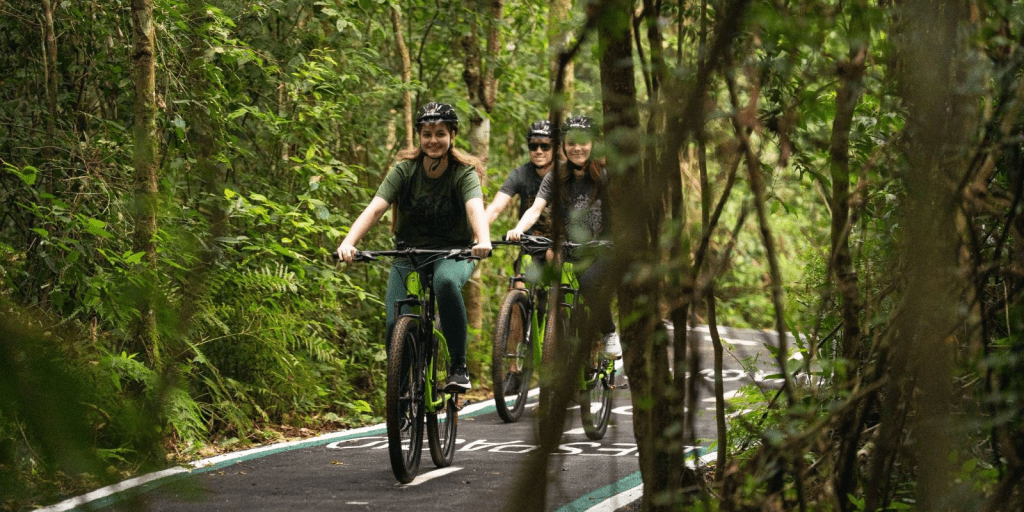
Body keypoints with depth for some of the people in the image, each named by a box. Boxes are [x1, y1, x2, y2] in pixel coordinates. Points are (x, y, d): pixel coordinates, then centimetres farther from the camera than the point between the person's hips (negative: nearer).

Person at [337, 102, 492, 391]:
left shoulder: (464, 172, -10)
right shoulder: (404, 170, -6)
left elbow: (475, 208, -29)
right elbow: (375, 208, -18)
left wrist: (483, 241, -51)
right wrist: (348, 242, -36)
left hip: (453, 253, -2)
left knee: (445, 281, -37)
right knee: (396, 323, -17)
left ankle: (459, 367, -27)